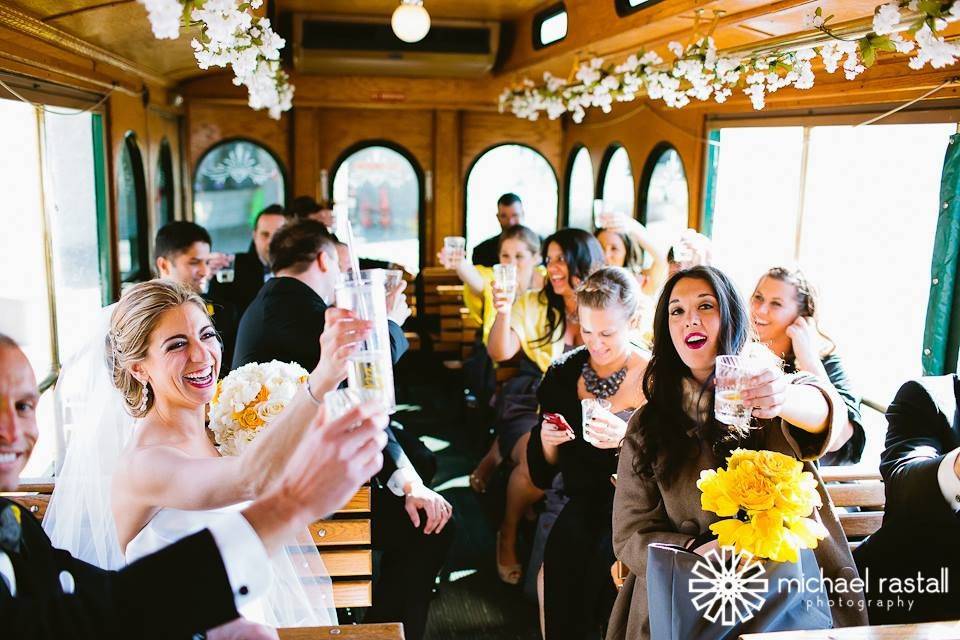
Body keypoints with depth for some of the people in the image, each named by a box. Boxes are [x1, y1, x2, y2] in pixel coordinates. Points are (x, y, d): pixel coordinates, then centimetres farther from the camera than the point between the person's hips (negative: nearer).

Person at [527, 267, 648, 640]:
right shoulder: (564, 374, 5)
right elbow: (543, 475, 11)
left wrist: (627, 439, -24)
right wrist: (547, 442, -10)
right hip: (583, 503, 3)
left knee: (600, 558, -28)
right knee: (564, 550, -22)